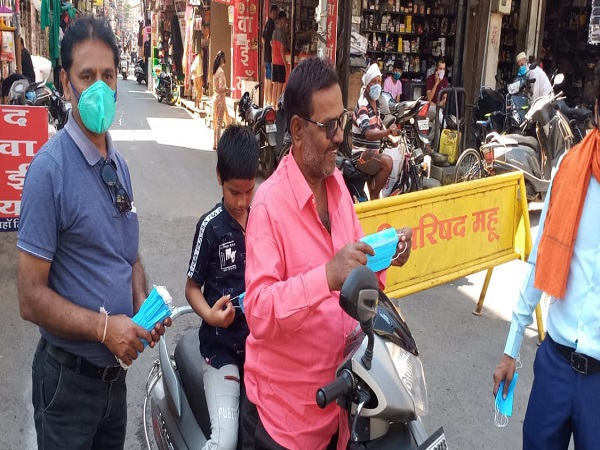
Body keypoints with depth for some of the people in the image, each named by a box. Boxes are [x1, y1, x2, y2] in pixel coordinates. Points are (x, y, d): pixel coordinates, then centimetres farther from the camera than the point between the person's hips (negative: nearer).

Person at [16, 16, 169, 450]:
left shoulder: (119, 164, 4)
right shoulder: (49, 169, -18)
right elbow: (31, 297, -18)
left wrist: (143, 306, -3)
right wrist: (104, 326, -24)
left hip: (116, 372, 6)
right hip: (69, 377, -6)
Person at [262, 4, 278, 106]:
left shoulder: (267, 24, 13)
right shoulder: (271, 25, -15)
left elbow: (263, 39, 21)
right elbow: (271, 43, -18)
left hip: (266, 58, 10)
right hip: (271, 57, -9)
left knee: (267, 81, 12)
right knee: (270, 83, -7)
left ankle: (266, 102, 18)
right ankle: (270, 103, -5)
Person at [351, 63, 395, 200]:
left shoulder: (375, 103, 12)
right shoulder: (363, 106, -18)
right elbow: (367, 134, -32)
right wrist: (387, 132, -47)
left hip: (373, 153, 10)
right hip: (361, 155, -10)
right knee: (387, 161, -31)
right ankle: (373, 198, -18)